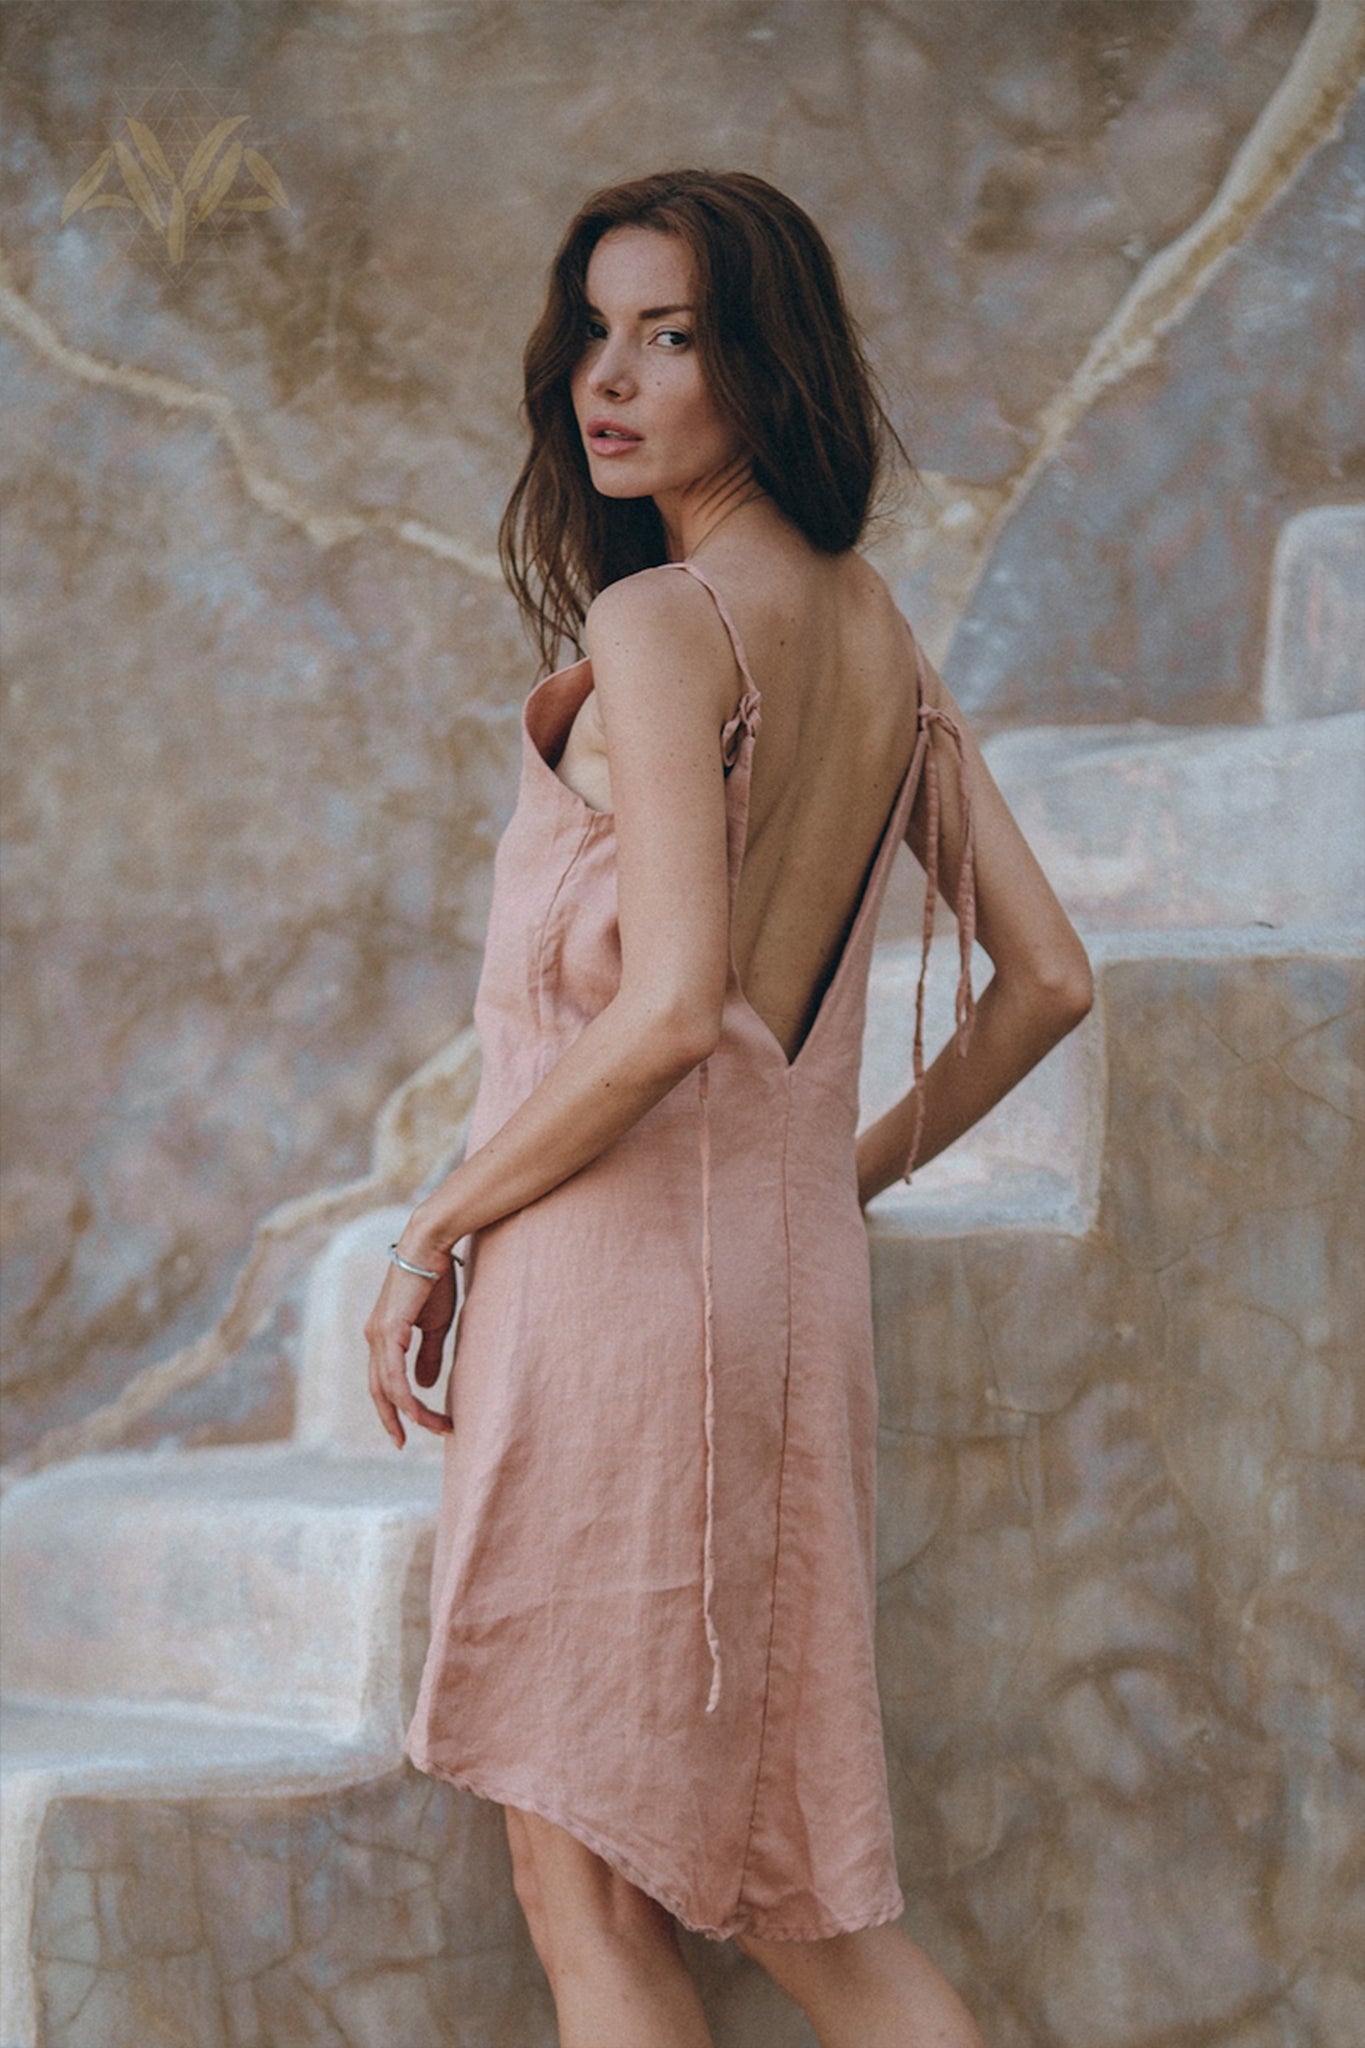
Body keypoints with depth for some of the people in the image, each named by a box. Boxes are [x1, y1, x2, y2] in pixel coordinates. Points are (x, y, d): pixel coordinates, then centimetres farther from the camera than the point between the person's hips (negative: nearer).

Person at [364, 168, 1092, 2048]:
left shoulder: (660, 625, -13)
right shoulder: (879, 633, 11)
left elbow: (671, 1009, -22)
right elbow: (1047, 980, 14)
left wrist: (435, 1228, -11)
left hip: (621, 1263, -8)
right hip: (791, 1267, 8)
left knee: (590, 1893, 0)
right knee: (778, 1870, 16)